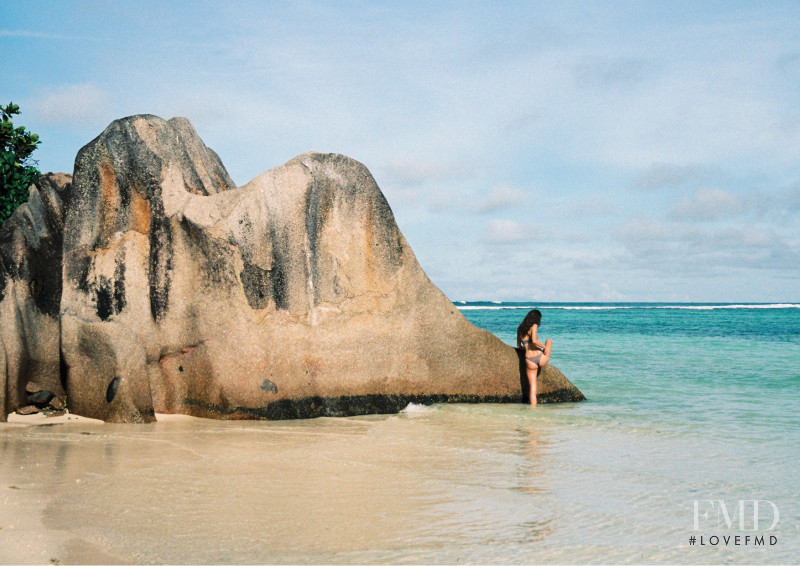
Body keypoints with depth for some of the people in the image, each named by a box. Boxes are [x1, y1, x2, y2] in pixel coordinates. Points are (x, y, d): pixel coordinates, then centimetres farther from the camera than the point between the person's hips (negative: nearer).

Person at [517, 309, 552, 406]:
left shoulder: (520, 329, 11)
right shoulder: (534, 326, -5)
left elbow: (519, 346, 19)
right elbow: (534, 340, -21)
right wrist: (544, 347, -6)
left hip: (529, 360, 4)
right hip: (540, 358, -4)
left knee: (533, 387, 9)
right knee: (549, 340, 25)